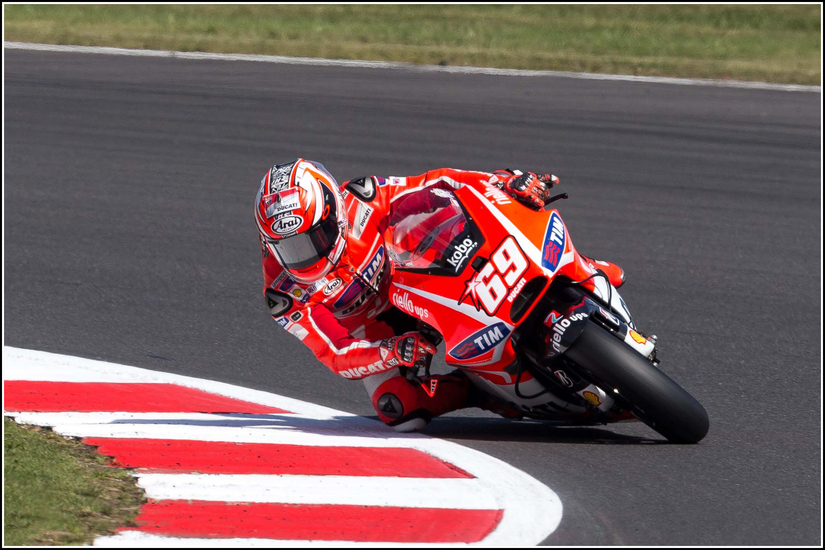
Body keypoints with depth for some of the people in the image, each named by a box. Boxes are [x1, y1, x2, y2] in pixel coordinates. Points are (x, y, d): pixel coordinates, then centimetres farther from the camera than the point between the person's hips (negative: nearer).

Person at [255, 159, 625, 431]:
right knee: (402, 413, -28)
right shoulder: (283, 297, -28)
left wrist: (509, 182, -34)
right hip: (372, 336, -2)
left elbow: (434, 184, -21)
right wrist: (393, 352, -50)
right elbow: (336, 356, -30)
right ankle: (480, 389, -7)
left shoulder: (358, 200, -26)